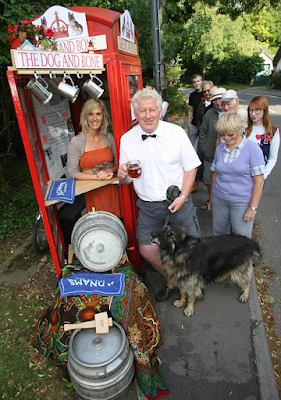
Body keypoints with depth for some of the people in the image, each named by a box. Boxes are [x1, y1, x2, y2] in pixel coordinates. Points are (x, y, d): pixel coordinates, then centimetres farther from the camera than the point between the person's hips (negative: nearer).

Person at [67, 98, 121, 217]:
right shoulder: (76, 141, -6)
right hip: (93, 193, -3)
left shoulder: (109, 137, 5)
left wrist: (110, 171, -9)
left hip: (111, 189, 3)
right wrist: (97, 177, -14)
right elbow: (72, 172, -6)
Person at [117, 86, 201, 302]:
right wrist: (122, 174, -22)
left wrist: (183, 197, -14)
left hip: (178, 201, -1)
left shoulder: (176, 132, -6)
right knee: (147, 250, 5)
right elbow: (126, 180, 3)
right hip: (148, 206, 2)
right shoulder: (127, 139, -1)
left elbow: (190, 167, -3)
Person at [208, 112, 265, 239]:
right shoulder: (219, 149, 5)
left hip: (242, 203, -4)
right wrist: (211, 199, 16)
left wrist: (253, 208, -12)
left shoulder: (253, 149, -10)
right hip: (219, 200, 4)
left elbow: (259, 182, -11)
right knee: (219, 234, 15)